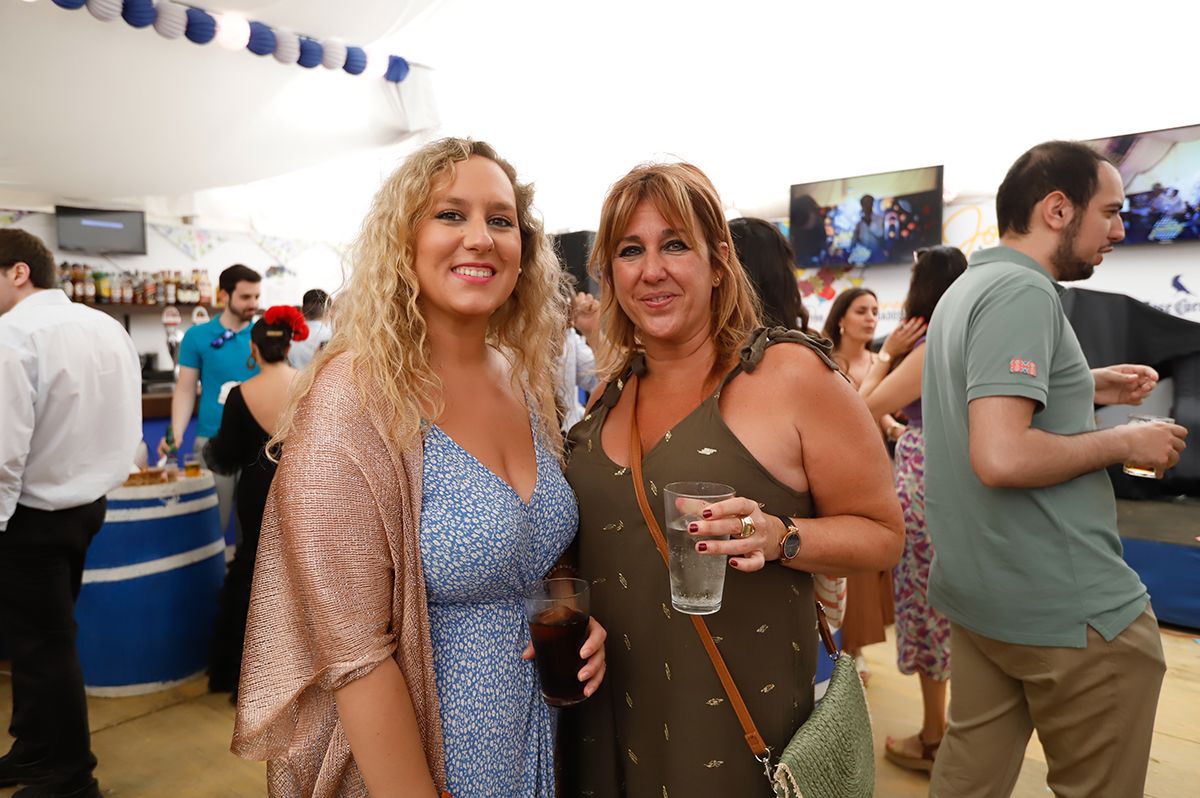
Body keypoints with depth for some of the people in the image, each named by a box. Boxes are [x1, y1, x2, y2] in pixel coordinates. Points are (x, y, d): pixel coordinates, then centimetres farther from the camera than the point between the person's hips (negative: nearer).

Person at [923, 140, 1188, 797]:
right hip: (1067, 607, -9)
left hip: (978, 590, 9)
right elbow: (1002, 457, -30)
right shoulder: (1023, 292, -19)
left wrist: (1084, 390, 15)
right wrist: (1123, 442, -14)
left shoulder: (967, 289, 12)